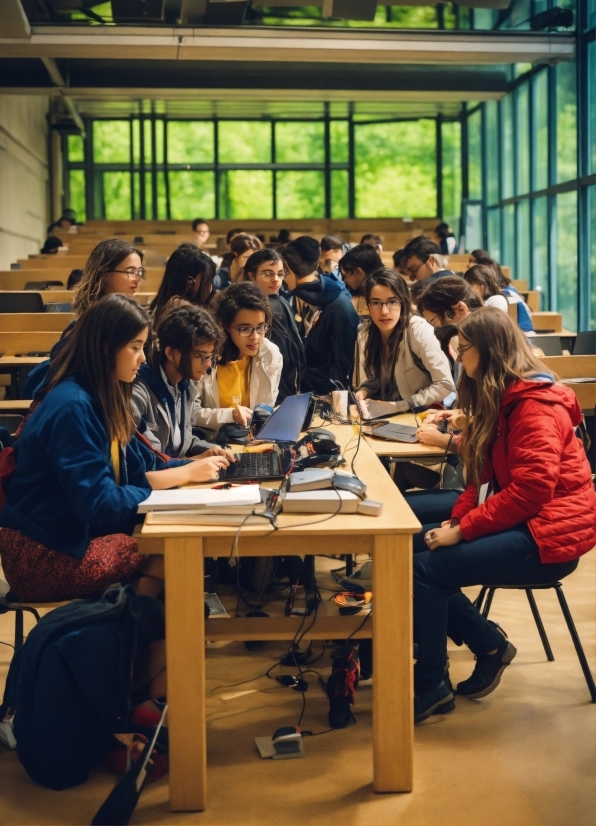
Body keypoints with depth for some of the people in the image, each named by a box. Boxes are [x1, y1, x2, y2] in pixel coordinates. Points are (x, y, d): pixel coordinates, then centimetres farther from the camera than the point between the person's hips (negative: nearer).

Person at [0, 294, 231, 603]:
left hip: (76, 532, 9)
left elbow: (135, 470, 12)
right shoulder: (72, 406, -22)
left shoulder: (102, 397, 8)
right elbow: (96, 503, -24)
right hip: (45, 554, -9)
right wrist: (184, 476, -15)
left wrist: (190, 468, -3)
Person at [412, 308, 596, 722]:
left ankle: (431, 685, -2)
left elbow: (530, 490, -24)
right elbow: (486, 476, 13)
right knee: (412, 545, -1)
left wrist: (462, 530, -21)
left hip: (548, 534, -10)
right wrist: (456, 518, -4)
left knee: (426, 568, -17)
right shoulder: (499, 399, 14)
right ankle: (490, 645, 7)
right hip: (516, 521, 10)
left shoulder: (536, 404, -17)